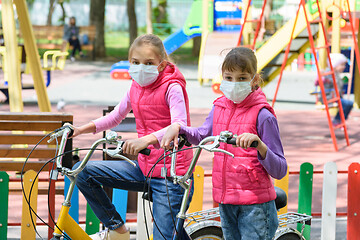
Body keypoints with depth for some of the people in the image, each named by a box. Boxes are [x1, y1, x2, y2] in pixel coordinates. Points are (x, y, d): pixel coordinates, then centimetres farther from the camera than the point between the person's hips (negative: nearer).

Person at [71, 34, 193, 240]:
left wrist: (146, 140, -45)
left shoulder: (172, 88, -13)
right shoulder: (136, 86, 8)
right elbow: (116, 116, 23)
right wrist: (83, 129, 7)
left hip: (170, 176, -7)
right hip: (144, 169, 7)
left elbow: (179, 126, -28)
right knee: (82, 172, -1)